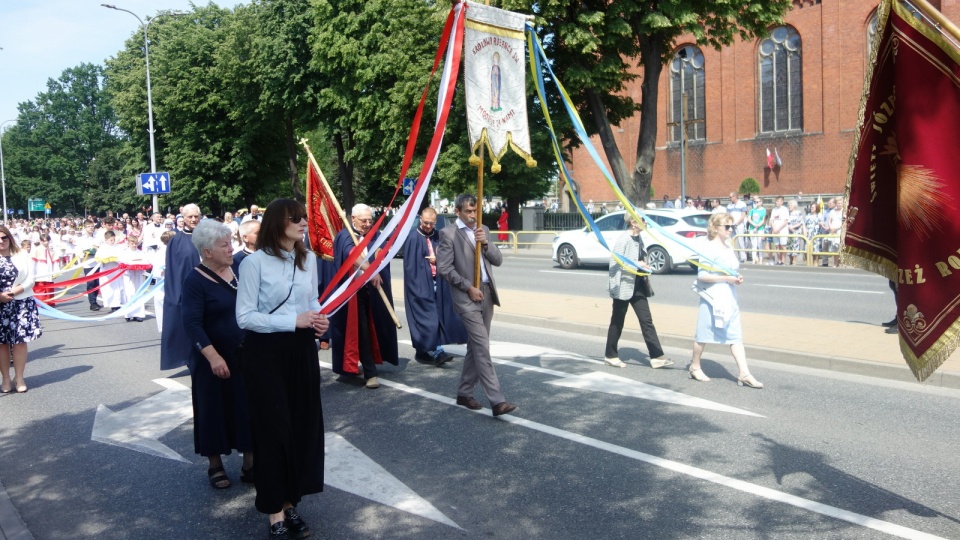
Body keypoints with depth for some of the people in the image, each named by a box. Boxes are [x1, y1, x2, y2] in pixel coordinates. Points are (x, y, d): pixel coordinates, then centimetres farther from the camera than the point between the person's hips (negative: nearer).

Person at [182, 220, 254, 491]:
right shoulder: (195, 281, -13)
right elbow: (192, 324, -19)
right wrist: (213, 356, -27)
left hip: (246, 356, 5)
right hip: (215, 360, -5)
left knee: (249, 407, 10)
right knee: (215, 409, 9)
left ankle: (249, 462, 24)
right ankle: (215, 464, 27)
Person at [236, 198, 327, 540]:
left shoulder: (308, 259, 6)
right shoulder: (254, 262, -13)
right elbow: (244, 317, -14)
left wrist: (318, 320, -6)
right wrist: (293, 321, -20)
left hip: (301, 351, 6)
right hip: (266, 353, -6)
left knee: (304, 424, 10)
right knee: (274, 427, 2)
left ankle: (290, 502, 26)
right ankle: (275, 511, 15)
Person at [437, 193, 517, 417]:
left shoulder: (483, 230, 14)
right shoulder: (448, 233, -5)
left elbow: (498, 260, 9)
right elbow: (443, 267, -11)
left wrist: (486, 243, -9)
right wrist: (468, 287, -13)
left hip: (487, 294, 7)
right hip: (467, 297, -7)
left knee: (475, 347, 12)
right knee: (482, 348, -12)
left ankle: (464, 393, 25)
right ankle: (497, 401, -14)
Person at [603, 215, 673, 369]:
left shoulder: (638, 238, 10)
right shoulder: (623, 239, -16)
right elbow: (615, 262, -20)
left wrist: (644, 267, 10)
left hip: (638, 286, 8)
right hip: (624, 286, -8)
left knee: (647, 321, 4)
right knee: (617, 322, 6)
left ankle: (657, 356, 5)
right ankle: (610, 355, 19)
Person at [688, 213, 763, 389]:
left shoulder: (728, 247, 12)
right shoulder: (710, 248, -13)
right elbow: (702, 275, -18)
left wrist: (737, 278, 3)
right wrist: (726, 278, -19)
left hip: (729, 297, 8)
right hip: (713, 297, -8)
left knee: (736, 336, 2)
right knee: (704, 334, 6)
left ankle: (744, 374, 2)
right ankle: (695, 367, 23)